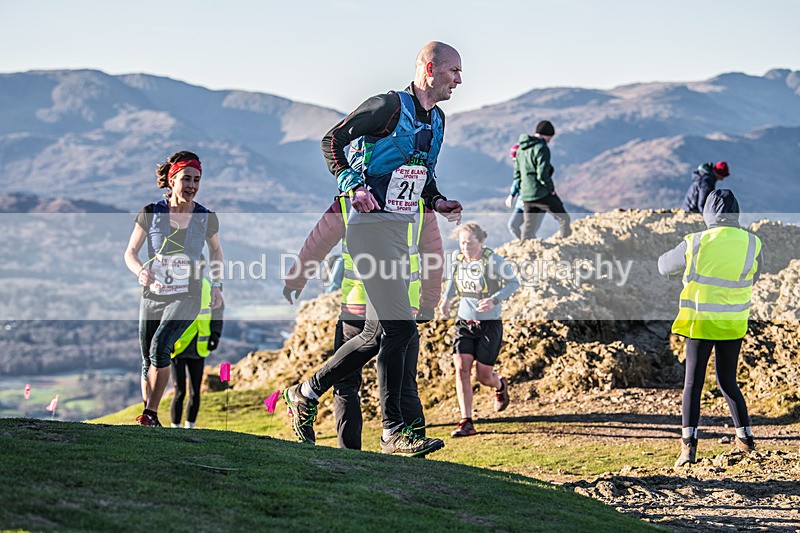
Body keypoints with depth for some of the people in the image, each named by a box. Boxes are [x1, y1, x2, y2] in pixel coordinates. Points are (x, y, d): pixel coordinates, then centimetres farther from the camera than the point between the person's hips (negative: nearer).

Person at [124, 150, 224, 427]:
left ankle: (151, 414, -16)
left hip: (186, 297, -2)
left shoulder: (206, 218, -3)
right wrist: (141, 272, -21)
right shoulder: (151, 213, -6)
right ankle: (149, 418, 26)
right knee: (148, 360, 8)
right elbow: (130, 252, 0)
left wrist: (217, 285, 8)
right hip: (152, 296, 2)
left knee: (160, 346, -24)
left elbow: (216, 250, 17)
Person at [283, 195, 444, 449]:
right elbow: (434, 257, 15)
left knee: (345, 384, 12)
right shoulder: (420, 204, 5)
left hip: (358, 309, -2)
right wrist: (429, 302, 28)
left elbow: (316, 245, 10)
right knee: (405, 389, 6)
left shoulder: (345, 204, -1)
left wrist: (294, 281, 27)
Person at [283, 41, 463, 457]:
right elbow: (332, 140, -7)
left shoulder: (436, 119, 16)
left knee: (376, 331, 9)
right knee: (400, 329, -14)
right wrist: (355, 186, -17)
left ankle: (305, 394, 24)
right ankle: (393, 434, -8)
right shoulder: (390, 106, -11)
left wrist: (437, 201, 10)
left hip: (401, 230, 9)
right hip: (372, 225, -9)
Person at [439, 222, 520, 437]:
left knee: (483, 376, -1)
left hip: (490, 324, -4)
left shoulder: (493, 260, -15)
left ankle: (500, 385, 38)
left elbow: (513, 283, -8)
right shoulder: (457, 257, 0)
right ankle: (467, 422, -11)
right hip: (464, 322, 4)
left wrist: (494, 300, -24)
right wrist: (446, 297, 7)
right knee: (461, 369, -13)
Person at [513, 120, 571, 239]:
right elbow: (543, 174, -19)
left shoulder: (521, 149, 12)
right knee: (564, 219, 4)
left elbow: (517, 173, 17)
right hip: (542, 194, -8)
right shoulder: (542, 149, -14)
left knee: (528, 225, 13)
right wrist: (551, 189, -7)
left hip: (526, 196, 8)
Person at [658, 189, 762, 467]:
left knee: (693, 383, 3)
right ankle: (745, 437, 20)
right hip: (734, 326, 2)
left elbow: (665, 266, 5)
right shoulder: (752, 244, -5)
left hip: (700, 323, -2)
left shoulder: (695, 244, -11)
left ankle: (689, 444, -7)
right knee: (728, 382, 18)